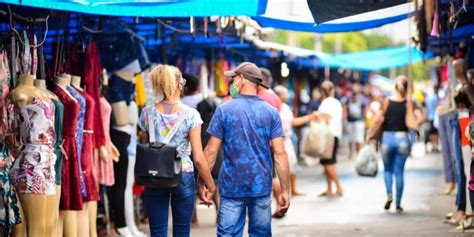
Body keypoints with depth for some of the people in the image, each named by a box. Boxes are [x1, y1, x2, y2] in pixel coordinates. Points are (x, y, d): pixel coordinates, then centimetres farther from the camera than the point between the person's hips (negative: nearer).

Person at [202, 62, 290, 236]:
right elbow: (280, 154, -4)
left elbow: (211, 151, -5)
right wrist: (285, 191, -1)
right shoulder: (271, 113, 1)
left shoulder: (224, 110, -4)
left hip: (232, 187, -2)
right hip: (261, 187, 2)